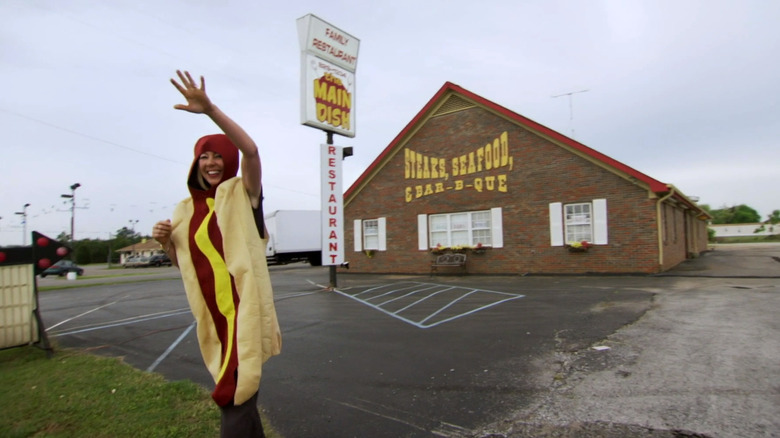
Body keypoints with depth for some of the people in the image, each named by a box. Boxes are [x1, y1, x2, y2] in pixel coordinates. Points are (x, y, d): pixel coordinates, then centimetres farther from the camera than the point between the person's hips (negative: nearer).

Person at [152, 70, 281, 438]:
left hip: (244, 307, -6)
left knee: (234, 398, -6)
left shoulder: (242, 193, -5)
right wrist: (166, 242, -2)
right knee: (239, 394, 20)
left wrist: (210, 110, -32)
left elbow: (250, 150, -24)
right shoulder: (185, 209, 11)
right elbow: (183, 262, 18)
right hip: (212, 313, 6)